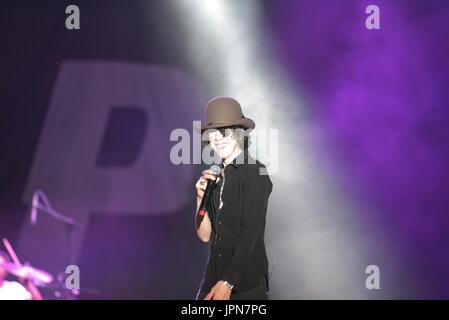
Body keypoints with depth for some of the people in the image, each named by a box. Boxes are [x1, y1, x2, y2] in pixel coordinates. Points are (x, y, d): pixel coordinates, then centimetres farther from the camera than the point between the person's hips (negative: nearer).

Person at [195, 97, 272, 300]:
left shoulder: (255, 173, -8)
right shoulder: (216, 176, 9)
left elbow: (251, 234, -12)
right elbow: (205, 235, 9)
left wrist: (228, 283, -16)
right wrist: (201, 197, -6)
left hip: (246, 283, -5)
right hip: (214, 276, 5)